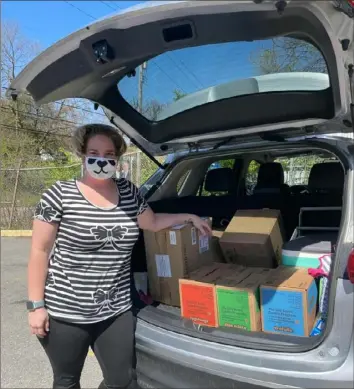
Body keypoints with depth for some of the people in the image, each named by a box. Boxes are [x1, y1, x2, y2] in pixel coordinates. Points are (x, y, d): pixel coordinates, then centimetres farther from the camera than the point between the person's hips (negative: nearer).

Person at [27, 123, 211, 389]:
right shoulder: (60, 194, -11)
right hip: (64, 312, -3)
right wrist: (36, 304, -8)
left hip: (116, 312, 3)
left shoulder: (129, 192, 2)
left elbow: (153, 222, 18)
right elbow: (39, 251, -7)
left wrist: (189, 217, 13)